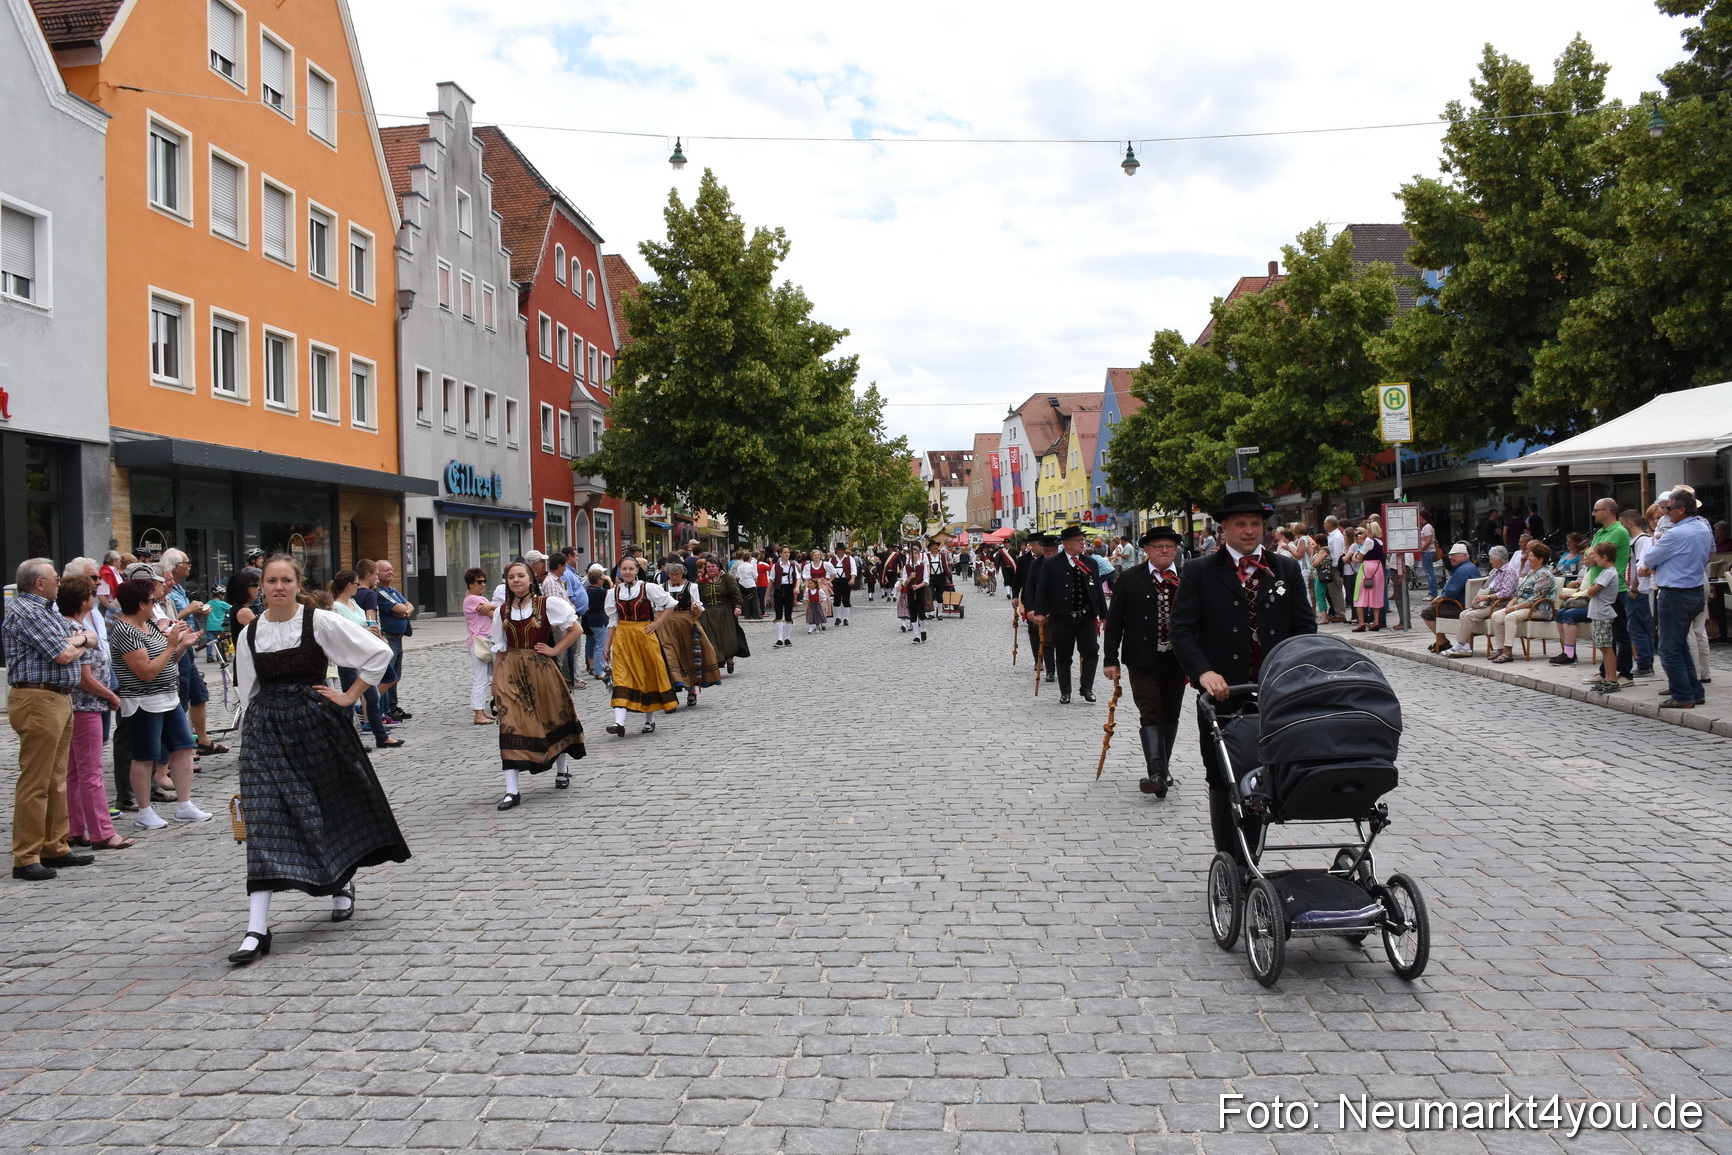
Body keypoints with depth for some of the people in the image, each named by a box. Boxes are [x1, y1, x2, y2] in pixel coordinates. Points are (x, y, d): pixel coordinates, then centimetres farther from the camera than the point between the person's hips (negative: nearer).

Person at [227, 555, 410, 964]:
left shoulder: (321, 622, -6)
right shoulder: (250, 634, 6)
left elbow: (379, 652, -6)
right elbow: (248, 694, 13)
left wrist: (349, 696, -6)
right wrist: (249, 740, 14)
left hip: (315, 723, -2)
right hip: (265, 730, 2)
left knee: (334, 805, 12)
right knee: (264, 822, -6)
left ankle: (342, 884, 40)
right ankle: (257, 929, -9)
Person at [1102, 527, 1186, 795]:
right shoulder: (1129, 579, -2)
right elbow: (1114, 620, -1)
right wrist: (1111, 658, -4)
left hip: (1176, 660, 3)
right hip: (1143, 661, -2)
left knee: (1170, 715, 12)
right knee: (1150, 714, -9)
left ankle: (1162, 767, 26)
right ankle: (1156, 773, -14)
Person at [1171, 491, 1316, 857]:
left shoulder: (1286, 569, 10)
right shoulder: (1200, 572, 2)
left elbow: (1305, 626, 7)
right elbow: (1182, 630, -4)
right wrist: (1203, 672, -20)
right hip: (1222, 696, -2)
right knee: (1223, 783, 2)